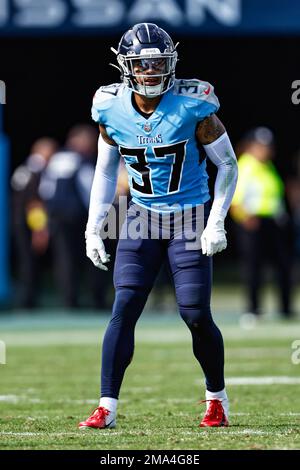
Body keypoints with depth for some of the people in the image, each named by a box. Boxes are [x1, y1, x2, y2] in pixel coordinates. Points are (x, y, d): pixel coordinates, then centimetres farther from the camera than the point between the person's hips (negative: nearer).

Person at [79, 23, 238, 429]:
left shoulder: (193, 106, -15)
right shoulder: (112, 109, -5)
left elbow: (227, 164, -5)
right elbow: (105, 172, 10)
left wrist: (216, 223, -11)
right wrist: (93, 229, 6)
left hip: (189, 218, -2)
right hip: (142, 217, 3)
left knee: (196, 315, -4)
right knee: (124, 309, -9)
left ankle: (217, 399, 19)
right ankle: (107, 407, -7)